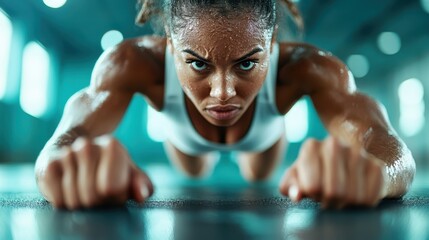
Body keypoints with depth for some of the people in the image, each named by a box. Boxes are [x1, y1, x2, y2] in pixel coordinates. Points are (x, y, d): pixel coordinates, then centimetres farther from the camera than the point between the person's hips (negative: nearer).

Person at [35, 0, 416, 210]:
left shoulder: (305, 67, -45)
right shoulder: (134, 63, -44)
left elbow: (393, 153, -54)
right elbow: (66, 140, -55)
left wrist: (376, 173, -81)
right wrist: (71, 166, -81)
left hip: (265, 134, 1)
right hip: (185, 134, 0)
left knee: (259, 178, 36)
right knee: (193, 173, 37)